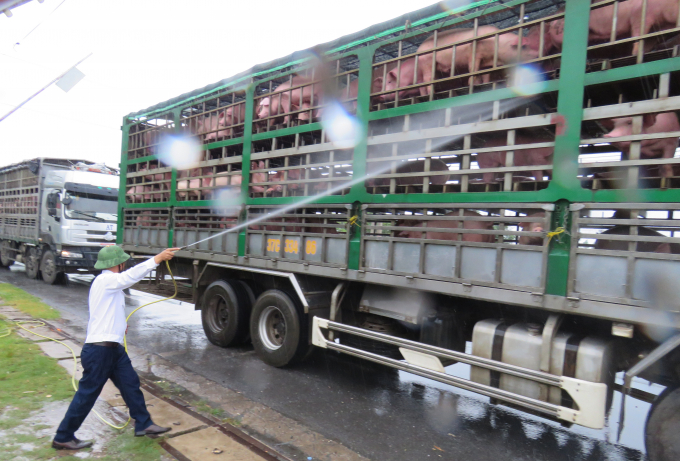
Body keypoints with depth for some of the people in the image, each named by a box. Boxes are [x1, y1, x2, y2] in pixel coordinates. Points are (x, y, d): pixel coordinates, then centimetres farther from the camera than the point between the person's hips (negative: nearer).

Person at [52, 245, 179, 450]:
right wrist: (159, 257, -32)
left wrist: (119, 324, 14)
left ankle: (143, 424, 24)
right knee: (87, 394, 4)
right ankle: (63, 438, 22)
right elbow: (133, 274, -32)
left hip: (114, 348, 10)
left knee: (131, 384, 13)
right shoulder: (105, 280, -18)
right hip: (99, 350, -10)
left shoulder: (109, 282, 13)